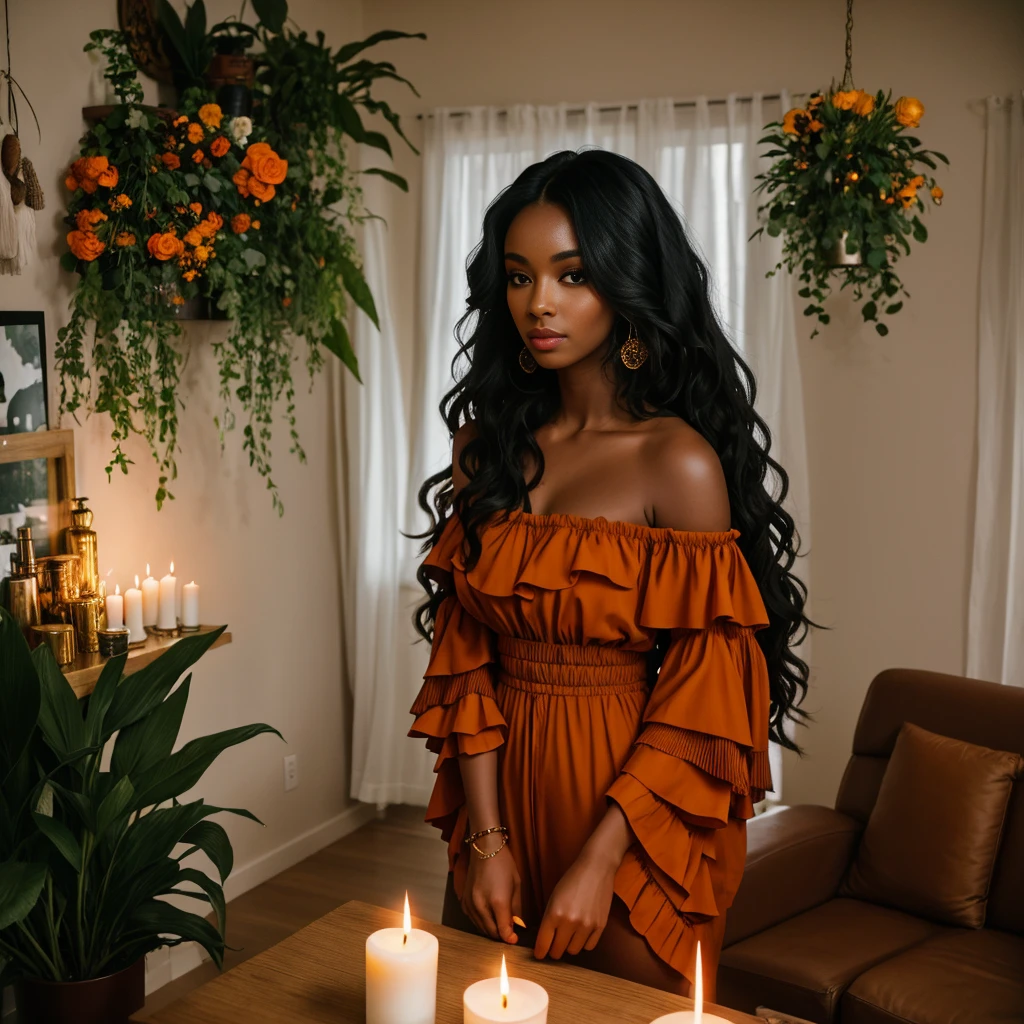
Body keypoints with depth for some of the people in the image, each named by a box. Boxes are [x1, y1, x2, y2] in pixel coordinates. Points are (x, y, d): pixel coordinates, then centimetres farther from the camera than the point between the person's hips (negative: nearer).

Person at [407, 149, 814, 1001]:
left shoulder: (680, 464, -15)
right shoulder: (488, 441, 1)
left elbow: (703, 702, -15)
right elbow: (463, 652, 0)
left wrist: (600, 863, -16)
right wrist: (486, 837, -7)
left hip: (636, 810, -5)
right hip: (502, 789, 5)